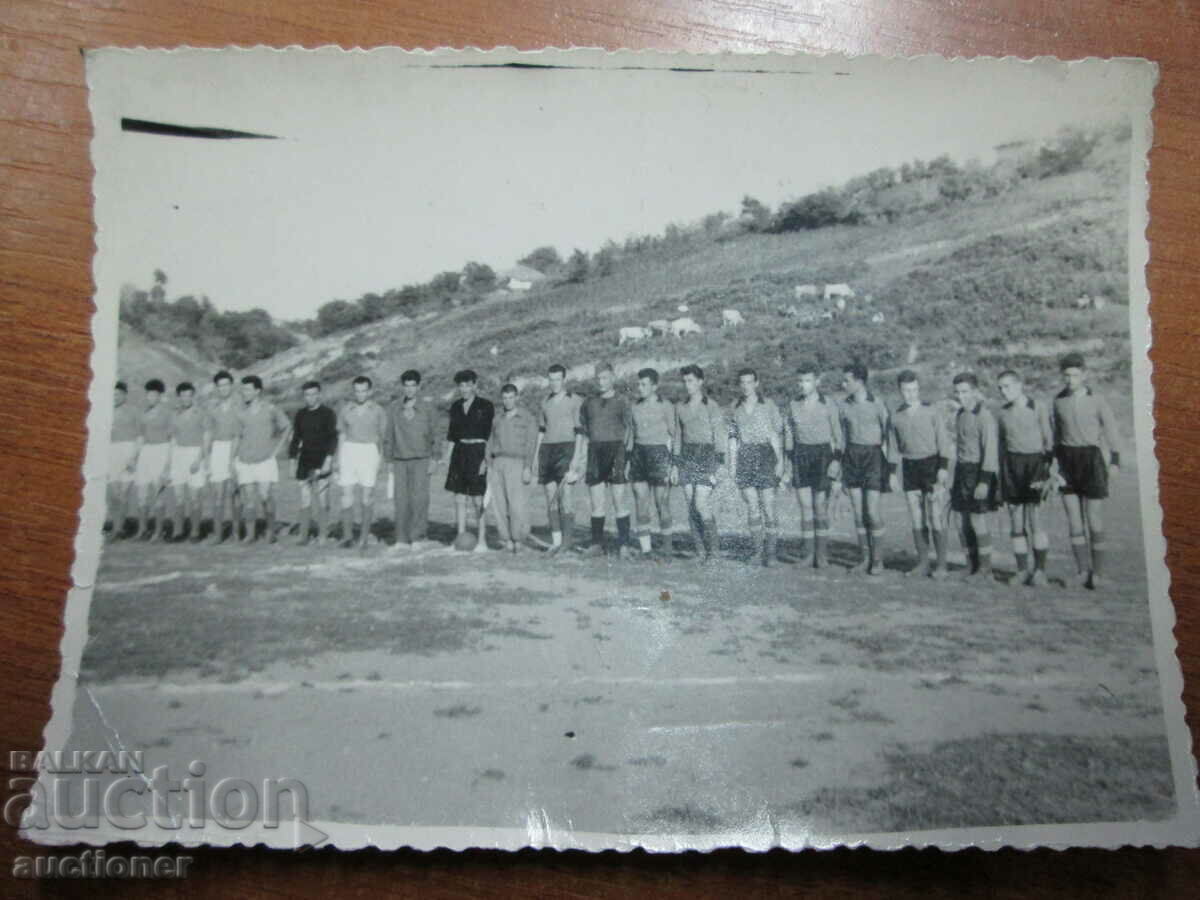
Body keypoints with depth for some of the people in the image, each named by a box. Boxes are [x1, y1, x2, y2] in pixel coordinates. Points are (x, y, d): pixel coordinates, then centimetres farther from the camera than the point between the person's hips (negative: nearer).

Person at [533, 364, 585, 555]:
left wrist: (576, 458, -12)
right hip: (547, 449, 5)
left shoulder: (575, 401, 0)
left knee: (564, 494, -15)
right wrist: (536, 457, 14)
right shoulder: (545, 403, 16)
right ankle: (555, 541, 6)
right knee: (550, 497, 3)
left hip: (566, 447, -5)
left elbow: (580, 432, -4)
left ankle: (568, 536, -11)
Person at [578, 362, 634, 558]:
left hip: (615, 449, -4)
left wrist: (627, 458, -10)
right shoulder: (589, 403, 15)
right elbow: (583, 433, 18)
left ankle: (624, 545, -3)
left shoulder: (622, 402, 3)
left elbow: (630, 432, -1)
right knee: (596, 503, 3)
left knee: (620, 501, -5)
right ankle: (596, 544, 8)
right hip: (594, 453, 4)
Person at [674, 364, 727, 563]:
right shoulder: (680, 407, 11)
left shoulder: (711, 407, -4)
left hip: (706, 457, -5)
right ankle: (700, 551, 7)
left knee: (701, 504, -14)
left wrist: (716, 469, -10)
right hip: (687, 458, 5)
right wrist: (676, 463, 12)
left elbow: (720, 438, -5)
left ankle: (713, 549, -1)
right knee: (691, 507, 1)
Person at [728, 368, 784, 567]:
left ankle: (771, 551, -2)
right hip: (744, 457, 3)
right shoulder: (736, 407, 11)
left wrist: (780, 461, -3)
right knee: (751, 505, 1)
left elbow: (776, 435, 4)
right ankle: (756, 548, 11)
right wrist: (732, 464, 8)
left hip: (764, 455, -2)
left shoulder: (768, 404, 4)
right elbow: (733, 438, 13)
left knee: (768, 504, -8)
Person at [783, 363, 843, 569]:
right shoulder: (793, 404, 5)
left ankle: (822, 554, 7)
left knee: (820, 506, -2)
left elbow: (838, 436, -1)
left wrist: (837, 460, -9)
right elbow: (788, 433, 12)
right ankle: (807, 553, 6)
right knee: (805, 507, 1)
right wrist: (787, 460, 9)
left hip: (822, 454, -3)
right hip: (800, 455, 3)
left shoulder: (828, 405, -4)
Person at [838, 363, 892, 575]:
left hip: (873, 456, -4)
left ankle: (878, 559, 5)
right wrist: (839, 468, 13)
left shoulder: (877, 405, -7)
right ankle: (863, 558, 13)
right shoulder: (845, 405, 6)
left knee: (872, 510, -8)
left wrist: (892, 468, -6)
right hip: (852, 457, 4)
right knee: (857, 510, 4)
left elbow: (889, 436, -4)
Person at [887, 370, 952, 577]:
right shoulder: (895, 416, 6)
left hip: (932, 464, -4)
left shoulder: (930, 410, -4)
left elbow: (943, 440, -4)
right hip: (909, 467, 4)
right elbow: (894, 446, 12)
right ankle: (923, 562, 14)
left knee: (936, 517, -6)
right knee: (916, 518, 5)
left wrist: (944, 467, -12)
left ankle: (941, 564, 1)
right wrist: (892, 472, 6)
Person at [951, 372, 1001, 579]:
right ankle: (971, 566, 20)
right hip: (962, 470, 8)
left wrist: (984, 481, -22)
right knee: (962, 522, 8)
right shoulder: (960, 414, 13)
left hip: (979, 472, -8)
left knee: (978, 520, -6)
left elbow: (990, 450, -17)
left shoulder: (984, 415, -12)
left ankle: (985, 568, 7)